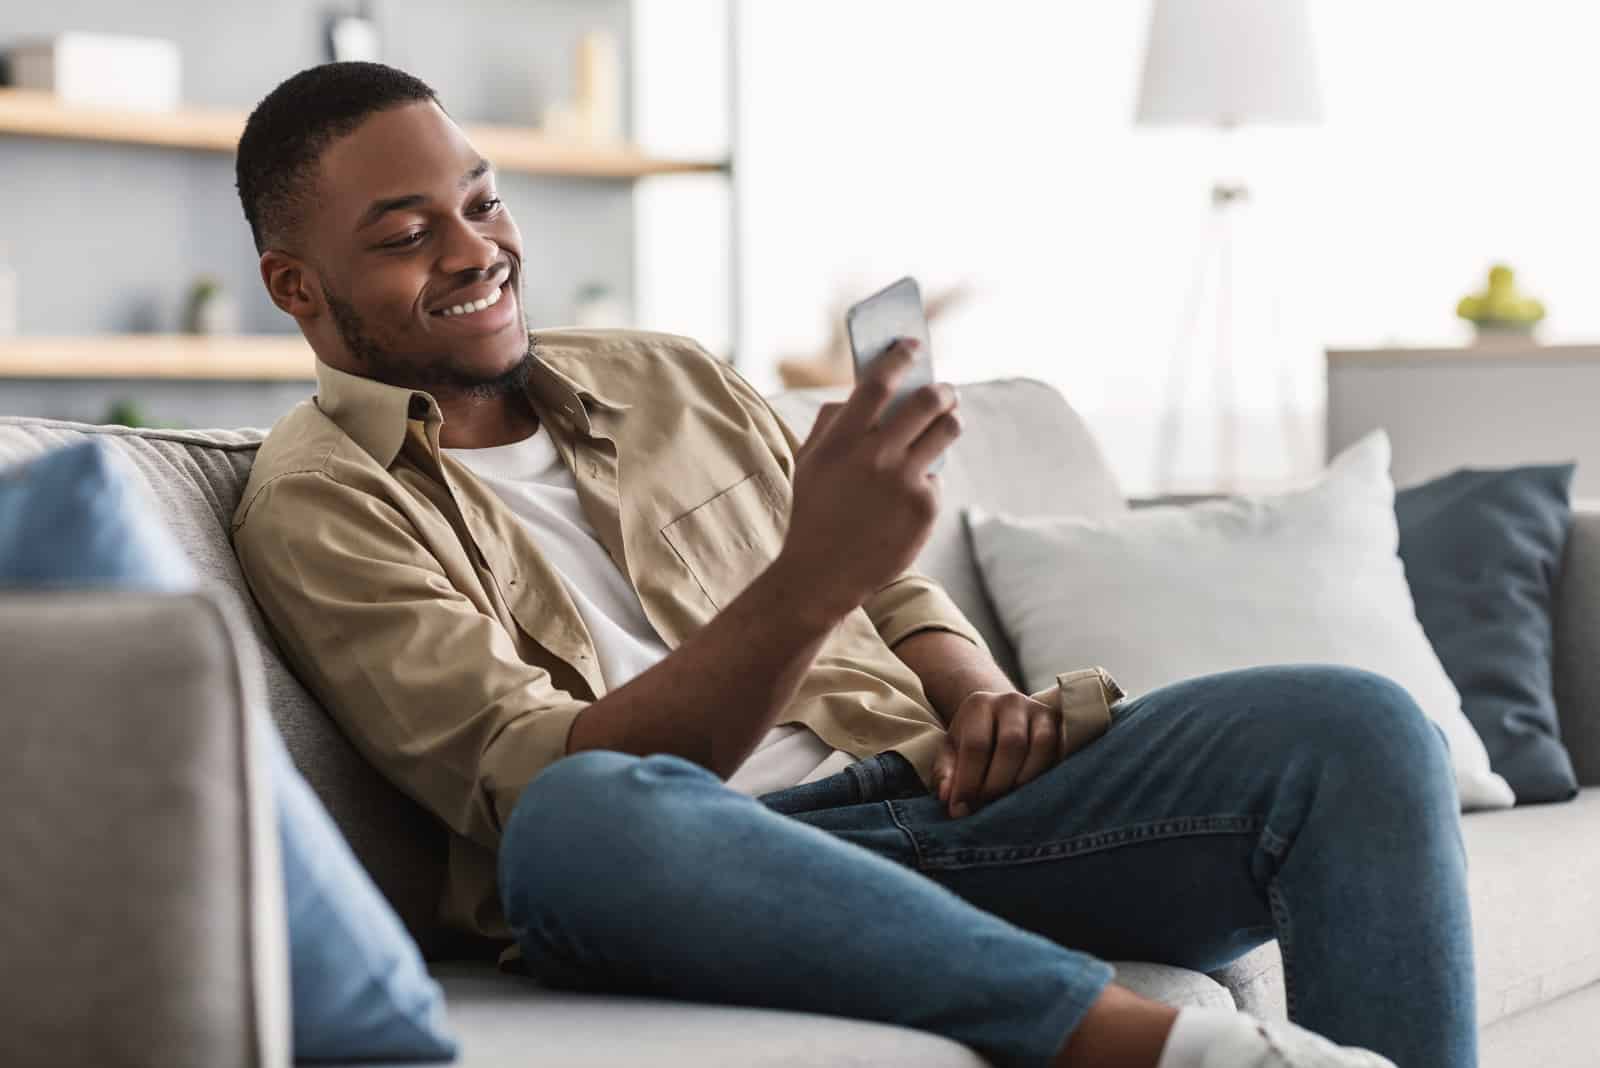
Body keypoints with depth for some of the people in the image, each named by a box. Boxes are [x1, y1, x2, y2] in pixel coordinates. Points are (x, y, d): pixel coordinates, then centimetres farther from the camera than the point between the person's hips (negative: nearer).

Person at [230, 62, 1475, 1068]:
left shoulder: (666, 376, 21)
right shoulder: (319, 502, 2)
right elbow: (541, 783, -12)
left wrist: (978, 695, 2)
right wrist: (809, 582, -24)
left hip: (924, 797, 6)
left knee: (1354, 724, -14)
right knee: (585, 817, -41)